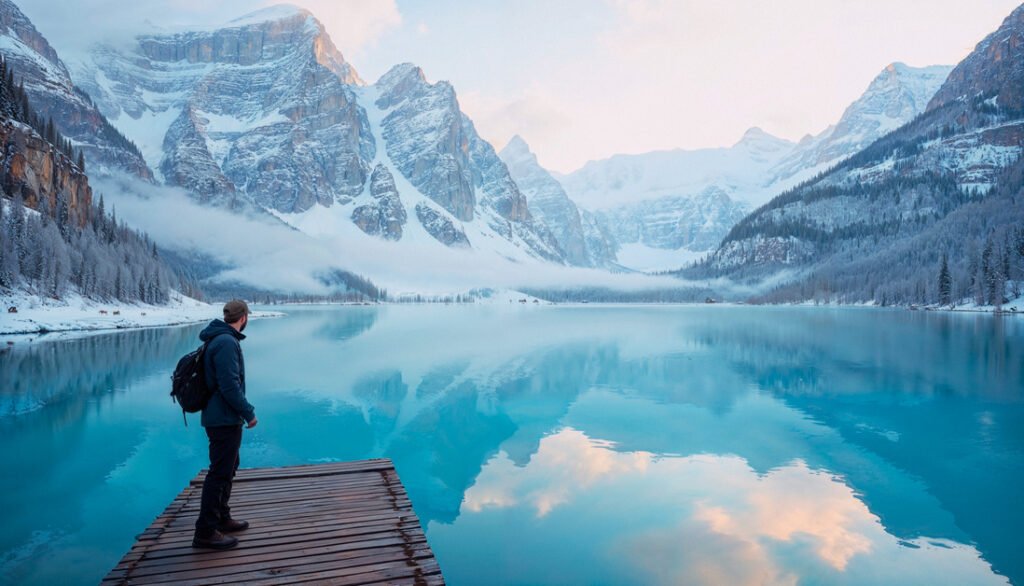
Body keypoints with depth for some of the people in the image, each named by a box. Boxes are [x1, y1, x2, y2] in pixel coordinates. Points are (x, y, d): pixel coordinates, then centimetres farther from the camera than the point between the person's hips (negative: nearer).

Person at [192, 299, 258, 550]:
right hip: (225, 420, -10)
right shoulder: (227, 343, -20)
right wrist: (248, 412, -16)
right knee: (220, 473, -3)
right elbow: (230, 385, -25)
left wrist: (242, 411, 21)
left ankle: (222, 518, 33)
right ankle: (206, 532, 5)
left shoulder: (219, 339, 12)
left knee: (228, 468, 21)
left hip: (219, 418, 10)